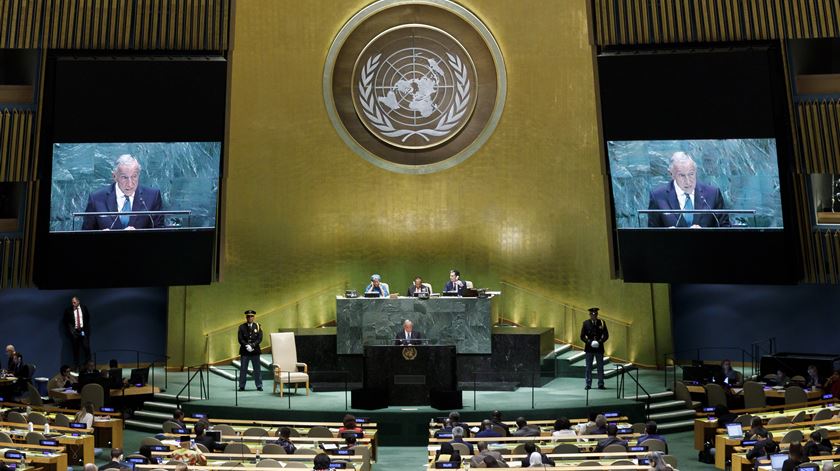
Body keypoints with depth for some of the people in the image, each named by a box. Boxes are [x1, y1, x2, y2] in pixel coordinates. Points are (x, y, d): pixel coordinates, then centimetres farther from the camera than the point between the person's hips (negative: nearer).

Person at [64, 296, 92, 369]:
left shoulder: (84, 308, 0)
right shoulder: (68, 310, -4)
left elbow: (88, 318, 9)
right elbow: (66, 322, 4)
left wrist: (86, 329, 2)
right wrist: (71, 330, -6)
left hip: (84, 330, 0)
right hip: (74, 331, 0)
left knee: (86, 348, -1)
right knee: (76, 349, 4)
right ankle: (77, 365, 14)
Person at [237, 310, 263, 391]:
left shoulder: (257, 326, 6)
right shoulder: (242, 327, 5)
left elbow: (260, 338, -2)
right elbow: (240, 339, -3)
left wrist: (252, 345, -15)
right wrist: (247, 346, -16)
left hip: (255, 351, 0)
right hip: (244, 351, 0)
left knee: (257, 369, 4)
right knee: (243, 369, 2)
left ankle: (259, 386, 10)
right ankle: (242, 386, 9)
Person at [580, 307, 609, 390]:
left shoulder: (601, 322, 2)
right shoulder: (586, 323, 0)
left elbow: (606, 335, 4)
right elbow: (582, 336, 1)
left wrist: (600, 341, -12)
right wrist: (589, 342, -13)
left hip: (599, 348, 1)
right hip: (589, 348, -1)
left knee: (600, 367, 3)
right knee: (588, 367, 2)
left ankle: (601, 384, 10)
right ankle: (588, 384, 7)